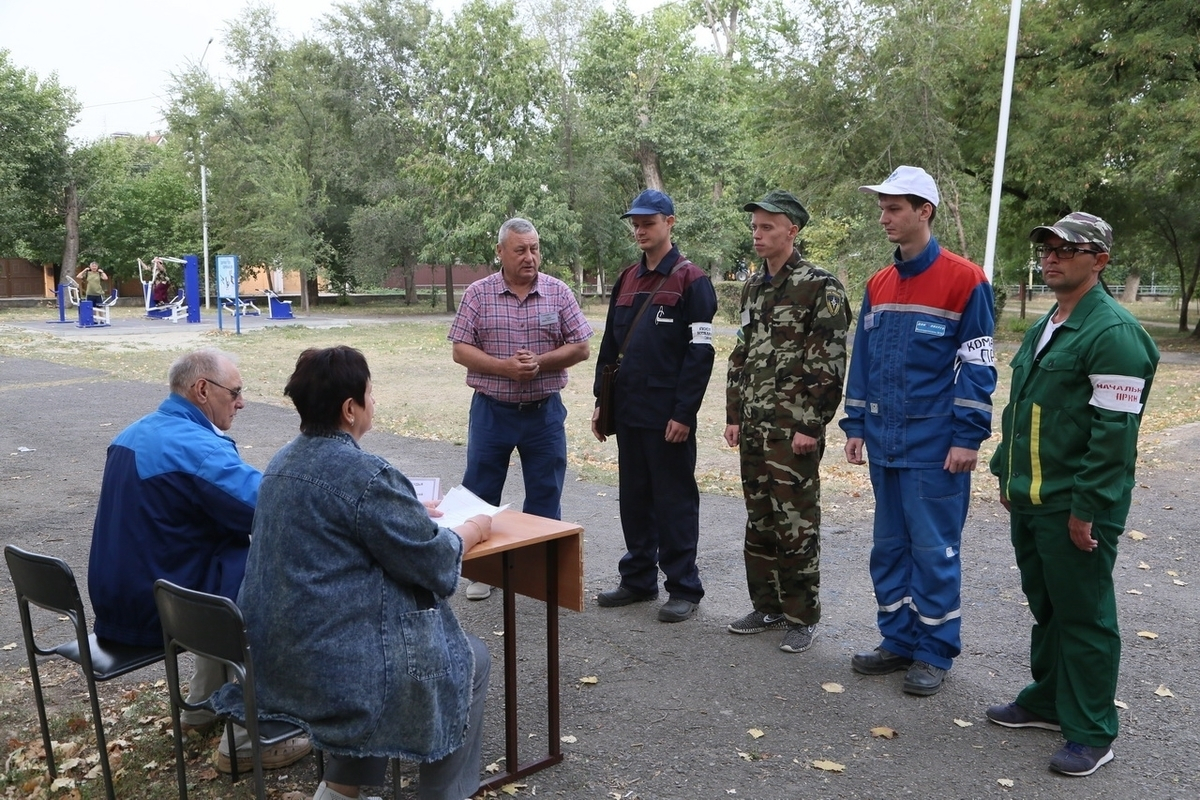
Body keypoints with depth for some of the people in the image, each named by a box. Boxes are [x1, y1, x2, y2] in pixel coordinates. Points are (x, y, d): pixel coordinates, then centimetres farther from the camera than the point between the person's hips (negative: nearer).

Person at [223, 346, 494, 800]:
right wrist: (471, 530, 3)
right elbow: (433, 564, -16)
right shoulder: (363, 474, -22)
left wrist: (414, 510, 24)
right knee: (470, 659, 13)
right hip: (339, 664, -9)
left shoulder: (285, 461, 6)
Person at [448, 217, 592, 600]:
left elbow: (581, 348, 0)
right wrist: (504, 367, -18)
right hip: (492, 410, 0)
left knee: (546, 495, 8)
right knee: (480, 494, 7)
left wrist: (540, 361, -16)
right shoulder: (478, 294, 0)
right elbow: (461, 350, -4)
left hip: (544, 411, 1)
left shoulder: (559, 293, 1)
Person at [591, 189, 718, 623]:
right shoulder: (626, 280, 15)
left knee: (674, 500, 1)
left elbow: (700, 352, -12)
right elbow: (610, 345, 18)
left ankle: (684, 588, 12)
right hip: (628, 410, 7)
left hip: (668, 414, -7)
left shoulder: (691, 280, -7)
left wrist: (684, 413, -17)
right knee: (634, 497, 14)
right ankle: (638, 578, 26)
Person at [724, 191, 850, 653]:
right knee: (759, 522, 13)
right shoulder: (753, 287, 14)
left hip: (794, 429, -7)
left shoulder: (820, 287, -9)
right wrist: (734, 415, 12)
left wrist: (811, 426, -16)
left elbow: (830, 365, -14)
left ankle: (802, 617, 13)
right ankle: (767, 606, 26)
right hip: (753, 427, 7)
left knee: (797, 525, -1)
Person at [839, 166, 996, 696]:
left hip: (935, 446, -6)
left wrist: (968, 437, -13)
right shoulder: (878, 284, 11)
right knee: (889, 546, 13)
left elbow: (978, 367, -10)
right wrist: (856, 425, 11)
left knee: (933, 549, 2)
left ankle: (935, 651, 17)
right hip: (885, 442, 7)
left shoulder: (964, 280, -8)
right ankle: (898, 641, 27)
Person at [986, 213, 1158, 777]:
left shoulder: (1113, 333, -15)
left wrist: (1087, 508, -20)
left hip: (1075, 509, -8)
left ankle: (1091, 734, 17)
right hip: (1028, 501, 9)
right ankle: (1047, 700, 36)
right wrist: (1006, 475, 18)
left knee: (1084, 618, 4)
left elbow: (1115, 431, -20)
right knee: (1044, 607, 20)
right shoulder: (1042, 329, 14)